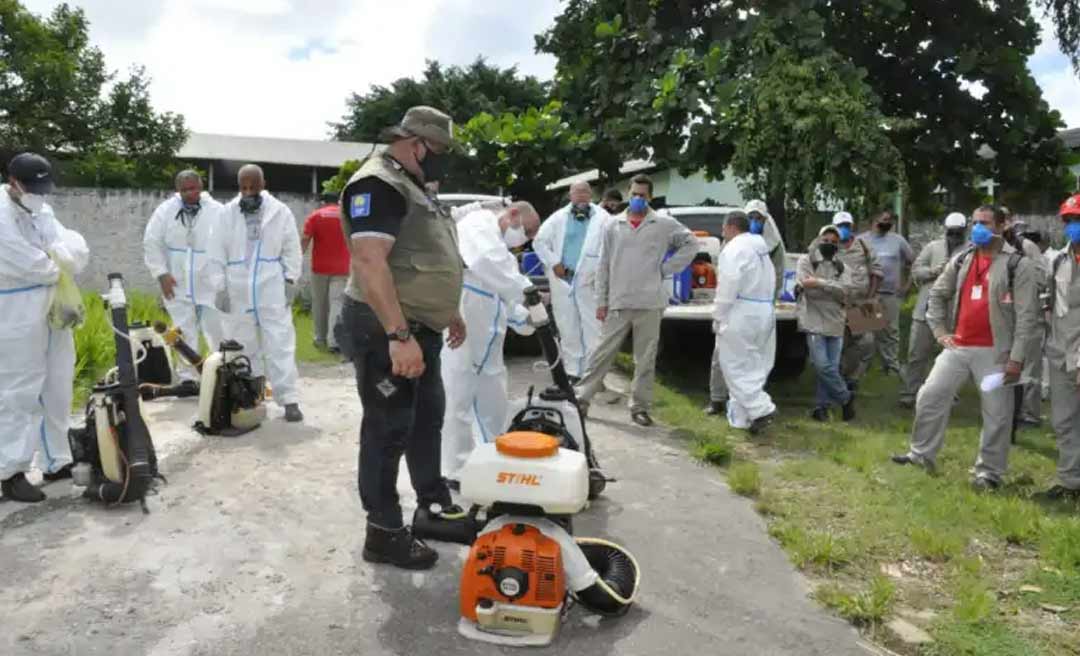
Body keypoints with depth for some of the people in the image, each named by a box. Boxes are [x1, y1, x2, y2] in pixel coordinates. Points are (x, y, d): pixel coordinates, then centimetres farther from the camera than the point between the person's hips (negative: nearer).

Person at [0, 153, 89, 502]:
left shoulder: (42, 210, 10)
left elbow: (78, 249, 4)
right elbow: (30, 267, -22)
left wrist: (57, 256, -16)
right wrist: (60, 264, -3)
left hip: (54, 314, 8)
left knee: (57, 392, 14)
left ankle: (57, 462, 26)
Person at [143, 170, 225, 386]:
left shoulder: (218, 211, -6)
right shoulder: (165, 210, 1)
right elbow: (152, 243, 4)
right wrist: (161, 273, -4)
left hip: (210, 284, -2)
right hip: (177, 285, 2)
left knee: (218, 331, 1)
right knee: (184, 334, 8)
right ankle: (188, 377, 17)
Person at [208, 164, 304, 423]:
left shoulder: (280, 211, 1)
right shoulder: (227, 213, 4)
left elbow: (291, 249, 3)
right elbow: (218, 253, 5)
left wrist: (290, 281, -3)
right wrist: (220, 287, 0)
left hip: (272, 289, -2)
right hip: (238, 290, 2)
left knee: (280, 344, -5)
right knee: (244, 346, 9)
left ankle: (289, 400, -4)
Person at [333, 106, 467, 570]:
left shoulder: (411, 187, 17)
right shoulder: (377, 184, -17)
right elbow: (369, 262, -29)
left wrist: (449, 312, 26)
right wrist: (398, 335, -33)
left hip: (419, 329, 11)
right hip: (386, 332, -11)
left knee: (428, 418, 20)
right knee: (389, 430, -1)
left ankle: (433, 505, 37)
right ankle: (385, 533, 12)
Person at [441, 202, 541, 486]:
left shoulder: (503, 250, 23)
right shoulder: (478, 223, -5)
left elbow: (505, 300, 19)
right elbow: (487, 263, -26)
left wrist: (526, 319, 2)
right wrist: (525, 289, -24)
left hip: (486, 342, 10)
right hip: (458, 332, -10)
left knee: (494, 405, 16)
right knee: (458, 403, -1)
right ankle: (456, 472, 9)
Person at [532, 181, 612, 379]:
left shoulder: (602, 218, 1)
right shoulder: (558, 217, 10)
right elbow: (539, 242, 12)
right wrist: (553, 263, 1)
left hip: (589, 281, -3)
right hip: (563, 280, 3)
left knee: (592, 329, -3)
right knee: (567, 329, 10)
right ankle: (572, 371, 20)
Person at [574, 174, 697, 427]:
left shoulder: (665, 224, 2)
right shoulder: (613, 225, 8)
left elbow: (691, 243, 8)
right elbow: (604, 266, 7)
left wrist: (666, 268, -1)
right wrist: (601, 301, 3)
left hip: (649, 304, -1)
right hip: (618, 303, 1)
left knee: (645, 360, 6)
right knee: (602, 354, 4)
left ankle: (640, 407, 16)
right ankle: (581, 398, 13)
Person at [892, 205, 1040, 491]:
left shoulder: (1019, 264, -7)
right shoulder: (961, 260, 9)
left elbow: (1027, 316, -11)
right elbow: (937, 294, 20)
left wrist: (1017, 357, -16)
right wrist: (940, 330, 8)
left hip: (995, 352, -5)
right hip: (957, 347, 5)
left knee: (996, 415, 3)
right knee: (929, 397, 5)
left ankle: (989, 472, 16)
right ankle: (921, 454, 18)